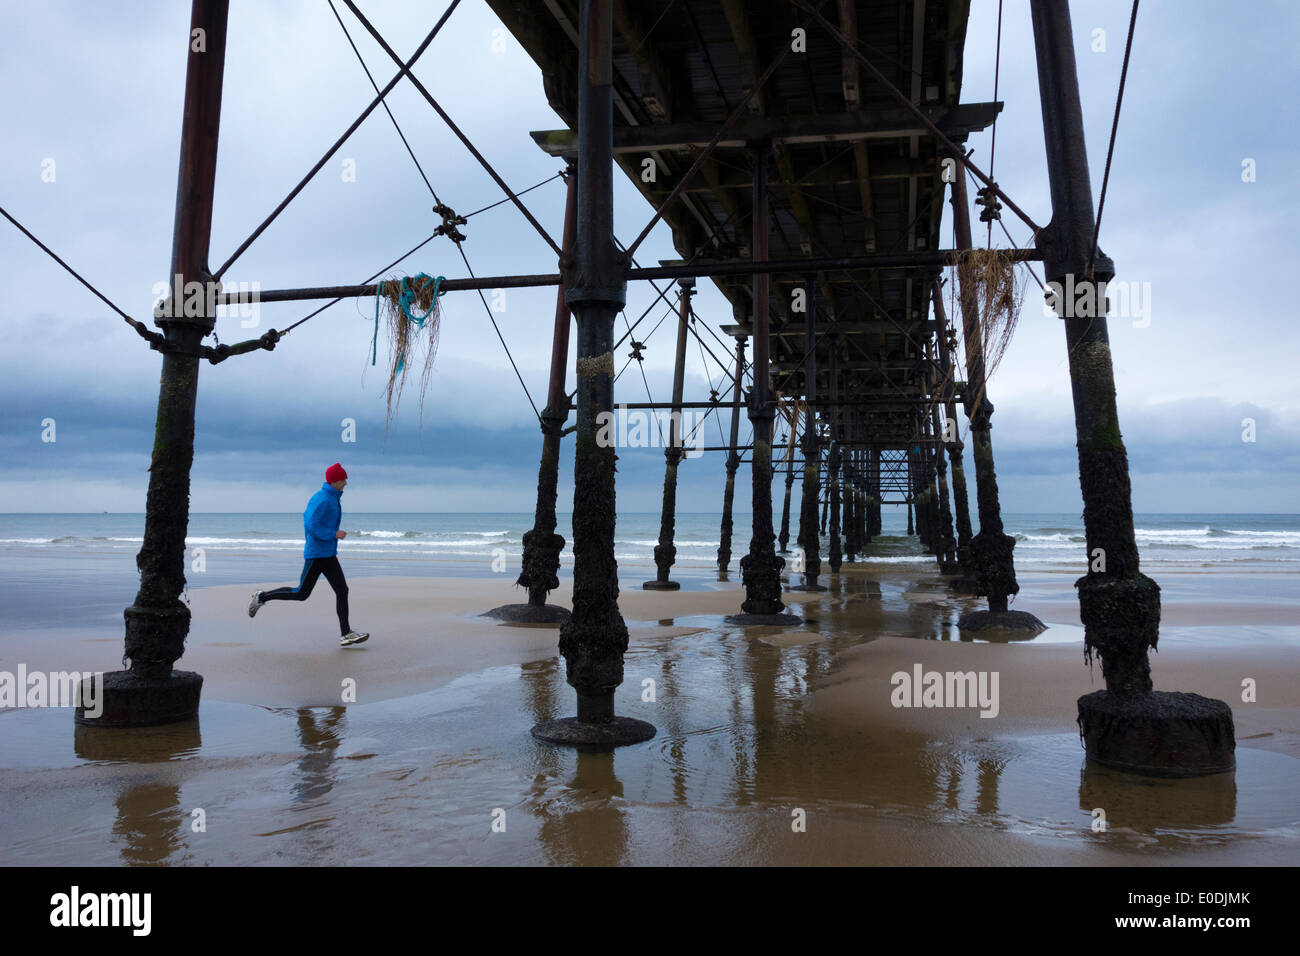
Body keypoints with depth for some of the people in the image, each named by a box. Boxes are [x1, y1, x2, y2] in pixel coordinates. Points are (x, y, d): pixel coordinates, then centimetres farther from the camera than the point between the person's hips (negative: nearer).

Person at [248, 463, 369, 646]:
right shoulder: (321, 498, -15)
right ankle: (261, 597, 16)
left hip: (329, 555, 9)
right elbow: (310, 525, -24)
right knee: (301, 593, -2)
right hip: (316, 554, -9)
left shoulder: (333, 498, 15)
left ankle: (347, 634, -1)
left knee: (342, 590, 0)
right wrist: (334, 534, -17)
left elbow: (307, 517, 26)